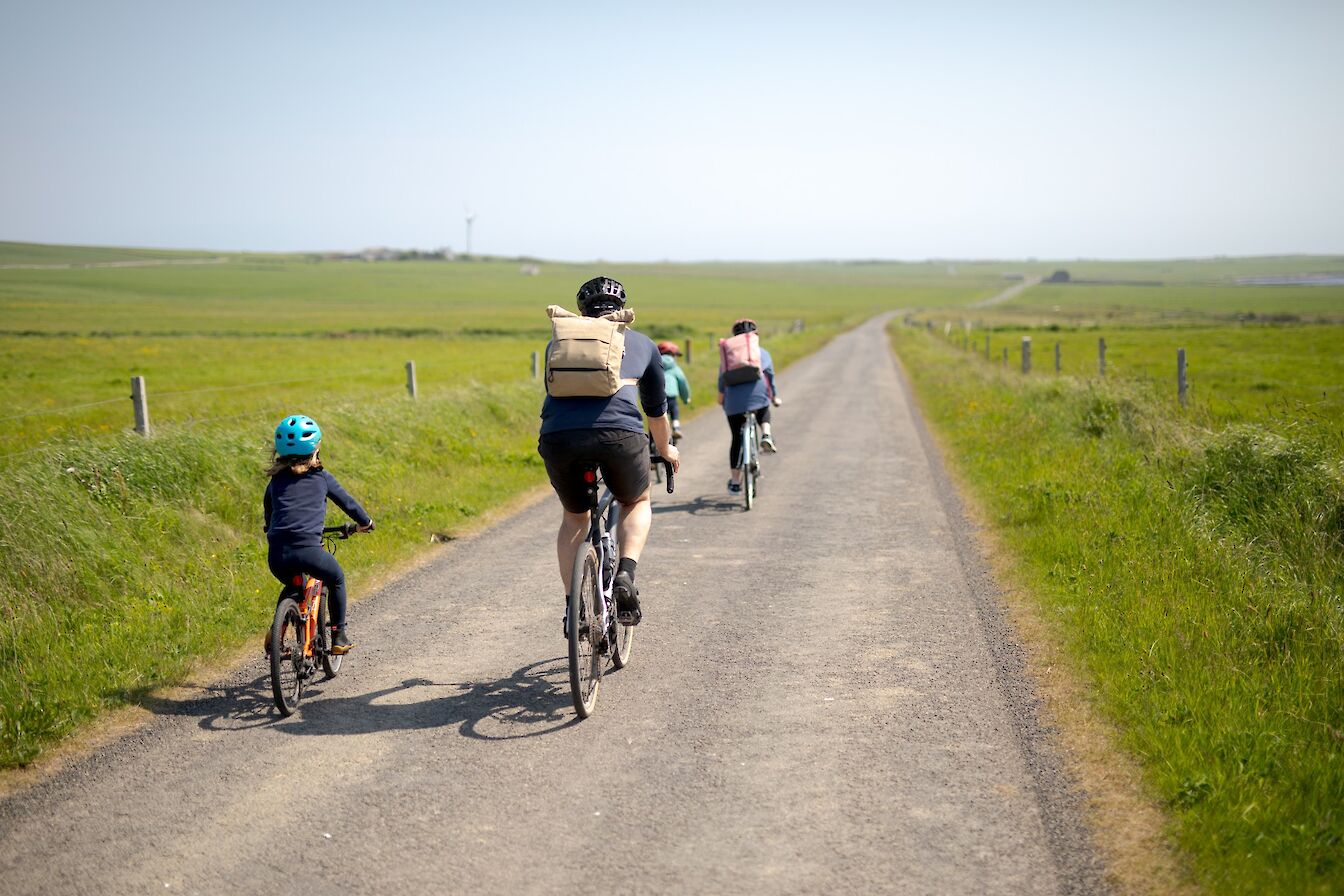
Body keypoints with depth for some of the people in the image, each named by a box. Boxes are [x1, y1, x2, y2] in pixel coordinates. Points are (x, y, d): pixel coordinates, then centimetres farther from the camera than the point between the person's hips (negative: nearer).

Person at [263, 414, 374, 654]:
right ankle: (339, 636, 23)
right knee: (336, 579, 25)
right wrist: (365, 522, 41)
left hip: (276, 555, 4)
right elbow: (347, 502, 23)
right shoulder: (322, 477, 11)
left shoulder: (276, 480, 18)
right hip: (307, 550, -4)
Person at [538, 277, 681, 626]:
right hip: (619, 431, -2)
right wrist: (666, 449, 56)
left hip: (557, 435, 2)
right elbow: (657, 409, 38)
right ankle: (626, 575, 3)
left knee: (574, 518, 28)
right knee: (637, 504, 27)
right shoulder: (641, 343, 28)